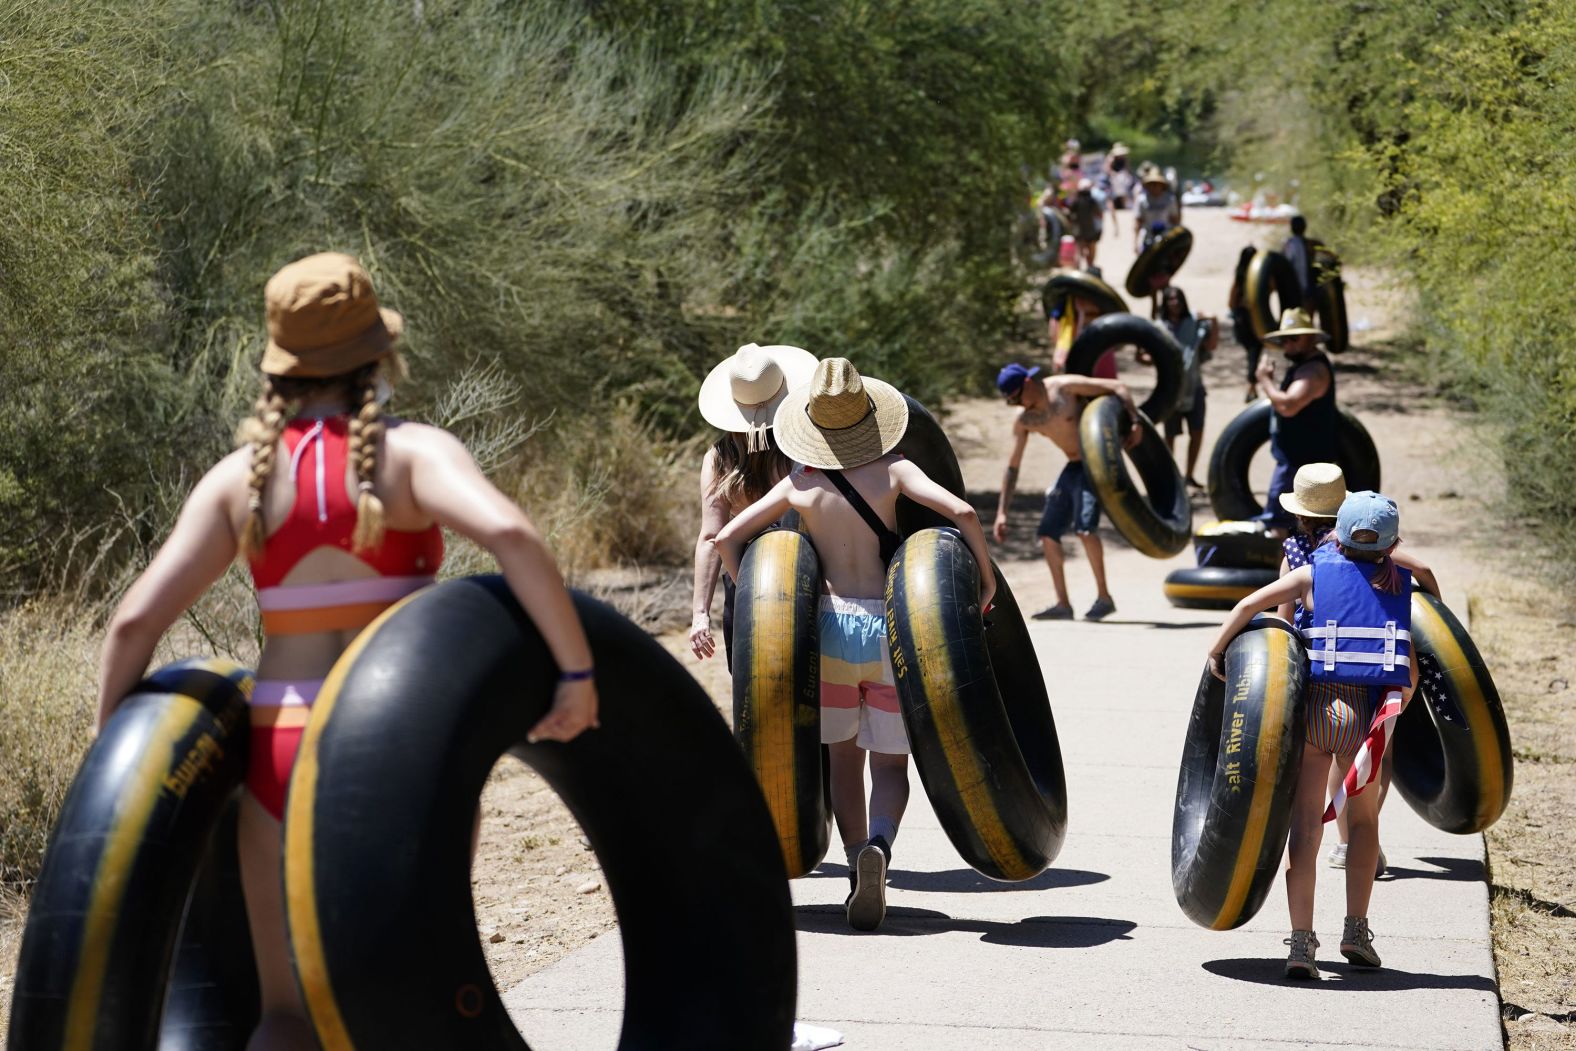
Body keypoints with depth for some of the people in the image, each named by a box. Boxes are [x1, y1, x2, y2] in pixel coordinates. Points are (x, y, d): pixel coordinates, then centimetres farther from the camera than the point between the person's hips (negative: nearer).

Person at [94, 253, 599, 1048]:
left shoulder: (239, 476, 2)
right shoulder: (413, 453, -7)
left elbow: (134, 622, -2)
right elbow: (511, 535, -26)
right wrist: (578, 672, -19)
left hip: (286, 754, 2)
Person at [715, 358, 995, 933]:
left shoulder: (799, 486, 3)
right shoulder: (892, 470, -3)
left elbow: (726, 538, 3)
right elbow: (961, 511, -15)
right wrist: (987, 578, -4)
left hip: (829, 627, 1)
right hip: (889, 628, -1)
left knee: (845, 760, 17)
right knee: (889, 763, 5)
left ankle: (859, 873, 14)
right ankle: (878, 844, -24)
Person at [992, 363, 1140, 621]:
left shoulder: (1066, 387, -17)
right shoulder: (1024, 420, 0)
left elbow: (1118, 387, -14)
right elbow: (1012, 467, 5)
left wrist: (1134, 422, -24)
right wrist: (1001, 513, 0)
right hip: (1073, 467, 7)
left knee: (1084, 527, -23)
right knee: (1047, 533, 2)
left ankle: (1104, 597, -13)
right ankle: (1063, 605, 8)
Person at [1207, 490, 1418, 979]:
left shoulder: (1313, 574, 5)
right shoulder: (1398, 587, 9)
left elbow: (1252, 603, -6)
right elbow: (1410, 675, 7)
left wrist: (1216, 652, 5)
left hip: (1315, 705, -1)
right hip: (1368, 714, 1)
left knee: (1305, 828, 1)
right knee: (1364, 820, 22)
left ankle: (1301, 940, -8)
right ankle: (1356, 930, 17)